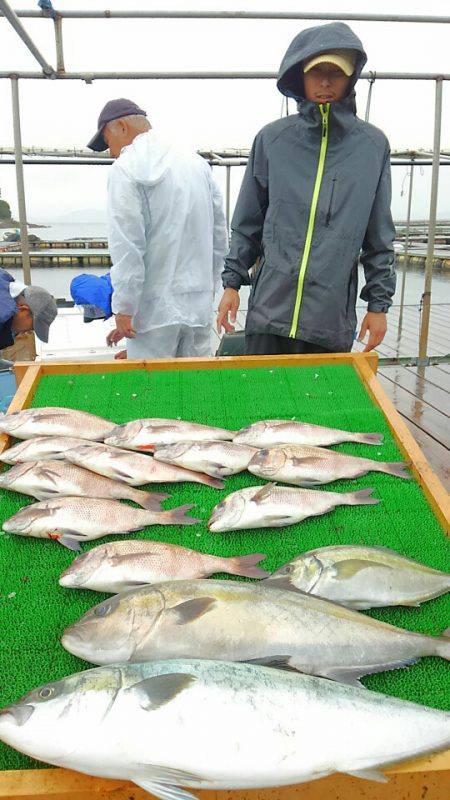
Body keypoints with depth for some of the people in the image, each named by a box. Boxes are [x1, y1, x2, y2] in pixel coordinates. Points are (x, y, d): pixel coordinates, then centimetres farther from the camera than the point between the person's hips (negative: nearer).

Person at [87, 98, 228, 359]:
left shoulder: (126, 168, -9)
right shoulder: (197, 162, 11)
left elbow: (127, 246, -15)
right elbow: (220, 234, 14)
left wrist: (123, 307, -10)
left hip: (156, 307, -6)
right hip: (201, 303, 6)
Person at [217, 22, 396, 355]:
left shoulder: (373, 145, 4)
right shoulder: (272, 138, 4)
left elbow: (380, 236, 7)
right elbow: (247, 223, 11)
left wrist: (379, 303, 5)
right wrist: (232, 282, 7)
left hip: (333, 316, 0)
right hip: (270, 307, 0)